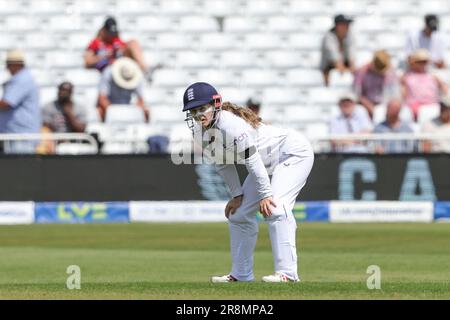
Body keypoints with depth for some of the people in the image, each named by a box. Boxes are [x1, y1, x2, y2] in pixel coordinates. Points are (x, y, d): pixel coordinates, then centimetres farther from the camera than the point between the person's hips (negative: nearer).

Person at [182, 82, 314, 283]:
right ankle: (241, 274, 19)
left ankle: (287, 272, -30)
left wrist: (265, 194, -27)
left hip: (294, 153, -10)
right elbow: (223, 164, 7)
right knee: (238, 213, 9)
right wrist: (237, 195, 4)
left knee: (274, 207, -27)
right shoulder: (201, 132, -5)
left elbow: (252, 160, -30)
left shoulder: (230, 125, -32)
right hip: (268, 165, 10)